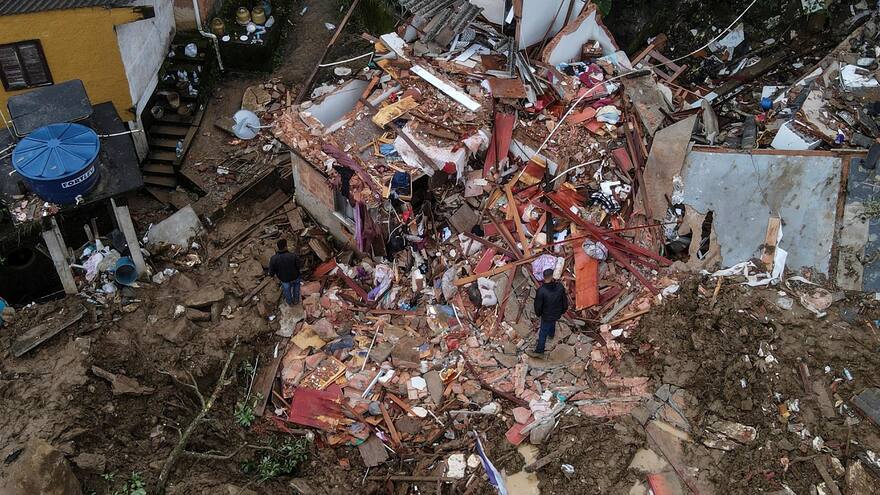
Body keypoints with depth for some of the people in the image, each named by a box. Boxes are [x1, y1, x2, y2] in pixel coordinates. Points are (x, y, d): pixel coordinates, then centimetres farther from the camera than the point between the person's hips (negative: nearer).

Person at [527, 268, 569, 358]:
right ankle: (551, 334, 67)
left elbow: (538, 305, -19)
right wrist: (563, 310, 15)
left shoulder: (541, 291, -33)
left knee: (543, 333, 12)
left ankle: (539, 351, 27)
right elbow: (565, 300, -4)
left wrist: (538, 313, 3)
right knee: (552, 323, 37)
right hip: (557, 313, 5)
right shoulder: (560, 287, -20)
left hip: (547, 315, -5)